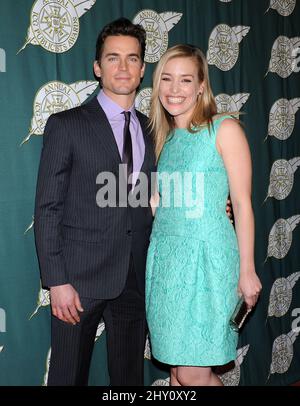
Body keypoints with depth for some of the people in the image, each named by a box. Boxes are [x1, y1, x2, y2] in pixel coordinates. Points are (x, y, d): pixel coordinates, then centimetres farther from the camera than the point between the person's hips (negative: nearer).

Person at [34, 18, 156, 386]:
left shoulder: (151, 130, 11)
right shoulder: (66, 125, -3)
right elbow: (47, 209, -7)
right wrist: (56, 281, -13)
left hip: (136, 279, 4)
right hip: (80, 277, -4)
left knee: (130, 375, 15)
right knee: (69, 376, 8)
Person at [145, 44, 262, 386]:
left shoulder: (225, 129, -5)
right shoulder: (164, 137, 13)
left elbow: (242, 204, -7)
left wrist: (247, 271, -7)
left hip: (206, 256, -5)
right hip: (166, 256, 6)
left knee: (193, 374, -3)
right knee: (176, 368, 11)